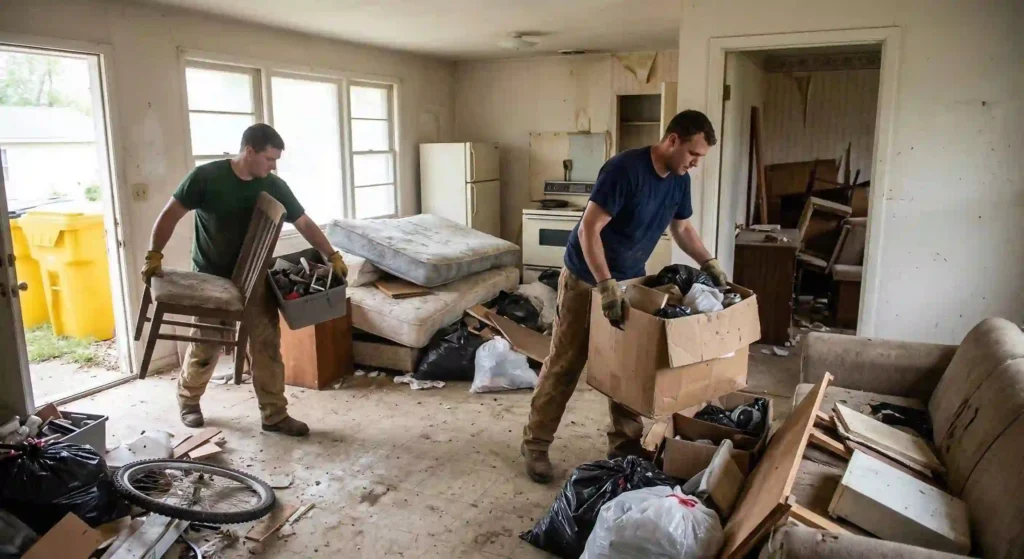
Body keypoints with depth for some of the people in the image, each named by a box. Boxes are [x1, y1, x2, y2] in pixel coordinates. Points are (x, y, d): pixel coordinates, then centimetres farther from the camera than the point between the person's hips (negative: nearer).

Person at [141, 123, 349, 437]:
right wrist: (154, 256, -18)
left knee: (267, 346, 1)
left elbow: (304, 224, 3)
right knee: (206, 347, 8)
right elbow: (170, 215, -10)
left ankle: (275, 415, 10)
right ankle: (188, 401, 36)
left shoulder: (275, 187, -4)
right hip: (212, 278, -3)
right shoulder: (206, 177, -15)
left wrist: (333, 256, -2)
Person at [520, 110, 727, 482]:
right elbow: (588, 230, -30)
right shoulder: (624, 169, -26)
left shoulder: (679, 180, -2)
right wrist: (606, 287, -37)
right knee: (564, 365, 0)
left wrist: (708, 263, 1)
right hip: (586, 279, -7)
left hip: (629, 281, 7)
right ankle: (535, 443, 13)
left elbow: (682, 228, 14)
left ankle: (625, 443, 25)